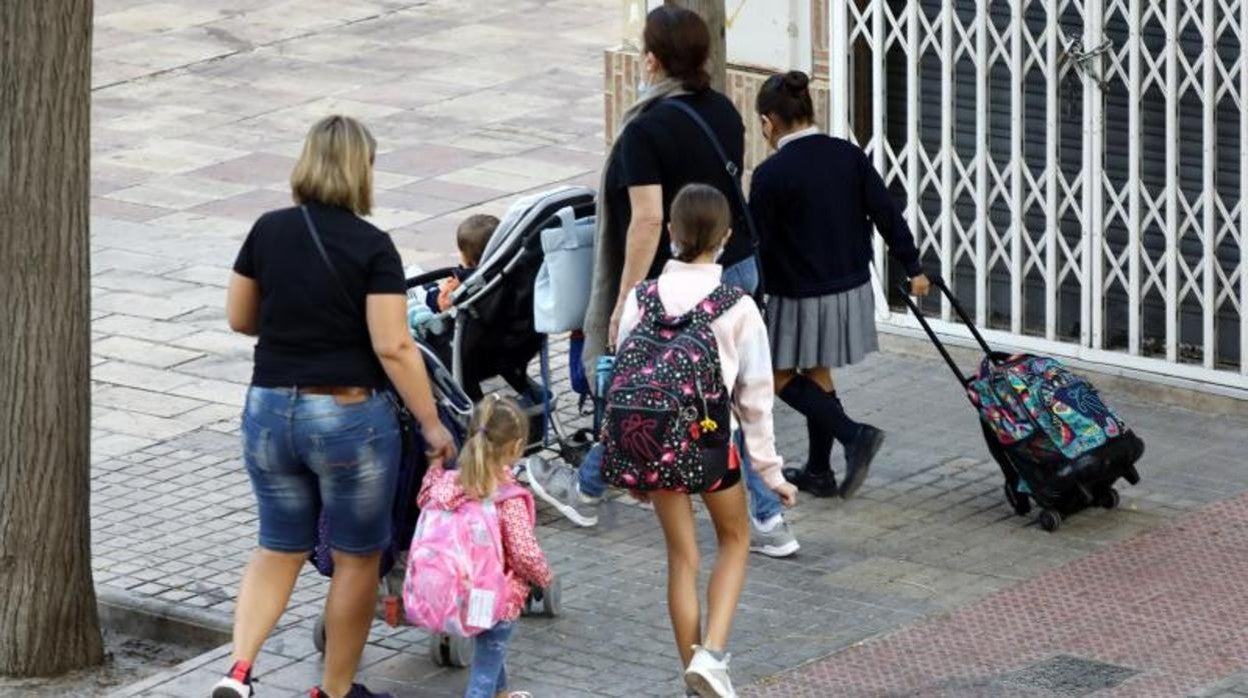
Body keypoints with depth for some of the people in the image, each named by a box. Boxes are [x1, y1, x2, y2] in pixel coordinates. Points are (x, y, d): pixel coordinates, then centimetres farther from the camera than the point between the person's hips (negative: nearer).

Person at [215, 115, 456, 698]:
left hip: (270, 410, 4)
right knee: (356, 558, 13)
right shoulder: (371, 247, -13)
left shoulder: (268, 232, 0)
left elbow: (239, 318, 10)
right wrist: (432, 424, -10)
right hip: (349, 417, -4)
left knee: (279, 549, 17)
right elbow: (393, 347, -17)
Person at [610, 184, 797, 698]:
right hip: (710, 441, -2)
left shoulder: (641, 299, -4)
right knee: (734, 539, 21)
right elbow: (755, 397, -6)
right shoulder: (738, 309, -11)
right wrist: (770, 471, 3)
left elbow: (624, 380, 0)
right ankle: (711, 653, 3)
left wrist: (628, 457, 13)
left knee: (681, 555, 15)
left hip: (649, 442, 2)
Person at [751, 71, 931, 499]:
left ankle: (854, 435, -7)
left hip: (800, 297, -7)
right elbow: (887, 214, 2)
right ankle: (818, 473, 25)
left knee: (781, 376, 10)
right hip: (851, 289, 7)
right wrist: (912, 268, 12)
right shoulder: (849, 156, -1)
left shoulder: (772, 174, -18)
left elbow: (757, 243, -12)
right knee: (817, 373, 19)